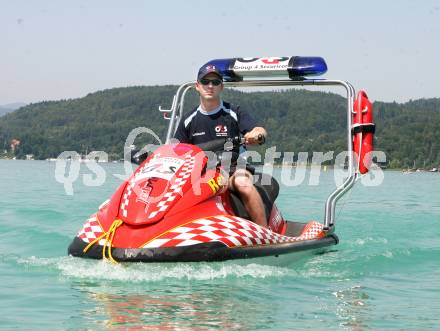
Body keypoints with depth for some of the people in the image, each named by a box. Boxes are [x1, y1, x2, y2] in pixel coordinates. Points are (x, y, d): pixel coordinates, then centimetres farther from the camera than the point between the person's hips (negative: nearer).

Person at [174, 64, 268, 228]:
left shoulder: (234, 113, 5)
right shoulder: (189, 120, 13)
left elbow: (261, 131, -9)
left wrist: (256, 134, -33)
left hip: (233, 171, -3)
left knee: (243, 183, -36)